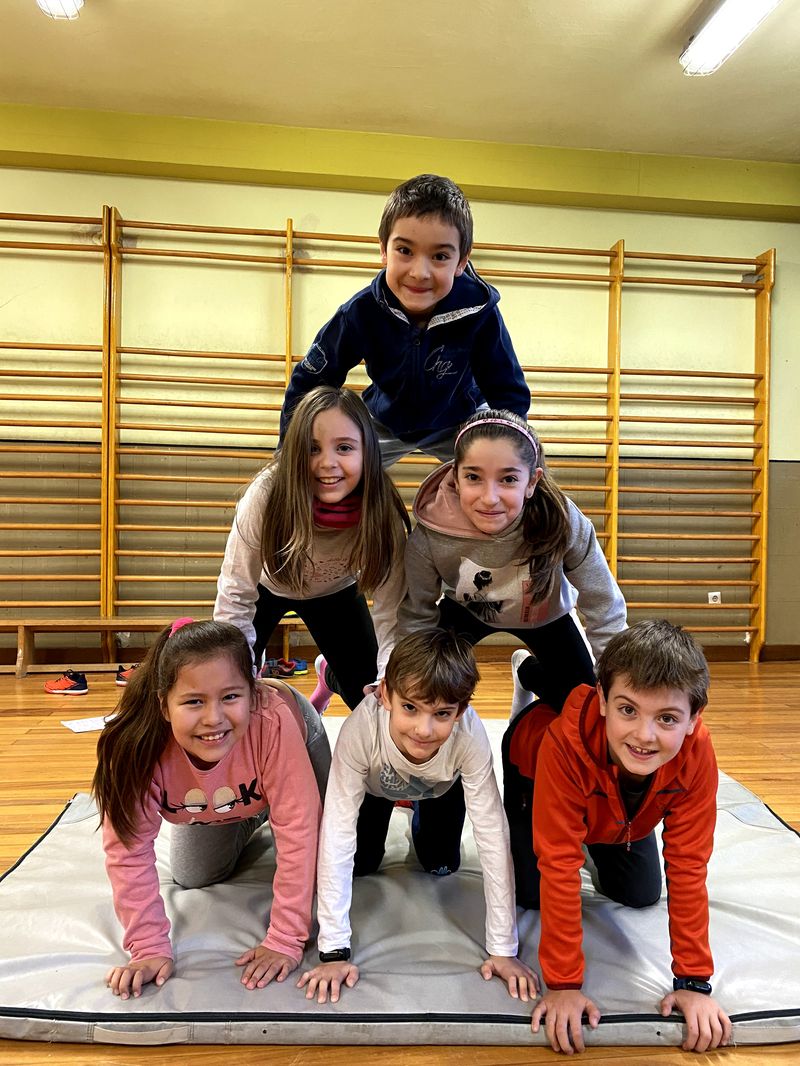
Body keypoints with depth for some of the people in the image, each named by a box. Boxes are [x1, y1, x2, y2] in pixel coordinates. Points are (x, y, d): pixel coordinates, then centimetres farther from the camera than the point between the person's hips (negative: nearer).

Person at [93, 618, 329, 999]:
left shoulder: (273, 721, -46)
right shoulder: (138, 744, -39)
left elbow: (298, 829, -38)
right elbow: (129, 848, -28)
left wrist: (285, 940, -35)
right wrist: (150, 948, -29)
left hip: (298, 739, -2)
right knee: (193, 878, 8)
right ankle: (253, 816, 33)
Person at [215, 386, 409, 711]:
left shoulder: (382, 511, -34)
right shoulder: (267, 495, -38)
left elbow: (391, 612, -29)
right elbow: (235, 597, -29)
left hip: (335, 592, 1)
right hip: (266, 585, -1)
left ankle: (330, 674, 33)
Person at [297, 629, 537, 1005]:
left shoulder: (470, 736, -42)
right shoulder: (362, 728, -45)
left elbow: (493, 835, -35)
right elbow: (337, 833, -41)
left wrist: (503, 949, -33)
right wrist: (334, 950, -39)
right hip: (377, 782, 0)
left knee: (440, 865, 0)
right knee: (362, 864, -3)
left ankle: (421, 817, 31)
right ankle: (383, 817, 28)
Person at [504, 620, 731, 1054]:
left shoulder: (696, 755, -38)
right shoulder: (564, 742, -47)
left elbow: (687, 868, -27)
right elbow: (560, 866, -40)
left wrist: (694, 981, -23)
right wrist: (563, 984, -34)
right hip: (531, 764, -2)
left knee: (640, 895, 5)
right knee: (530, 892, -3)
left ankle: (600, 848, 34)